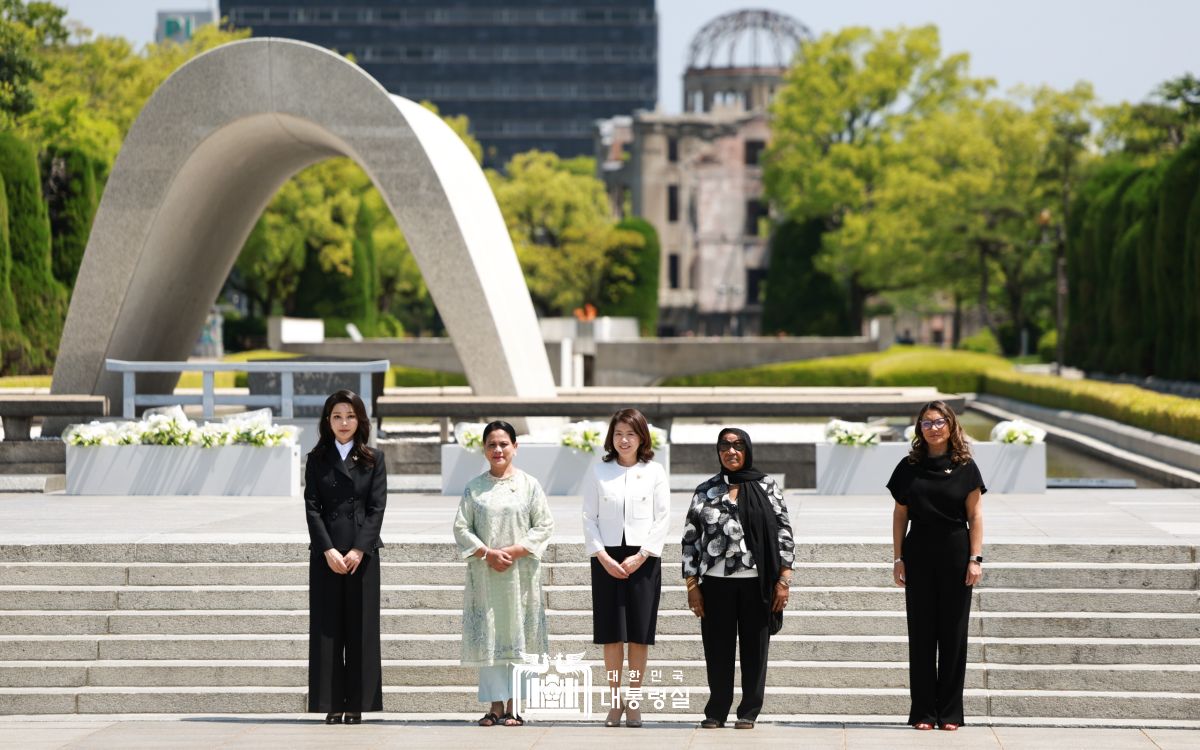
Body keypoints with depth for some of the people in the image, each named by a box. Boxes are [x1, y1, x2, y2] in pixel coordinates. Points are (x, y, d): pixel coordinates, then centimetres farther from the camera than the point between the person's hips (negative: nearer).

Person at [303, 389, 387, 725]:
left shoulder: (373, 460, 7)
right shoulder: (317, 460, 8)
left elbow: (377, 507, 0)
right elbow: (312, 507, 1)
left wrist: (359, 549, -11)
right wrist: (328, 550, -11)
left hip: (362, 552, 0)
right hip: (325, 553, 0)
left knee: (360, 627, -1)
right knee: (327, 627, -1)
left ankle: (356, 703, 2)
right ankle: (332, 703, 1)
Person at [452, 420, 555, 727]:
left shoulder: (529, 485, 4)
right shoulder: (474, 487, 8)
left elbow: (544, 525, 0)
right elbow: (461, 527, 4)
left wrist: (514, 551, -11)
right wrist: (487, 553, -11)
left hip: (520, 571, -1)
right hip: (484, 573, 1)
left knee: (518, 635, -2)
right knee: (488, 635, 0)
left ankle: (513, 705, 2)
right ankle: (496, 704, 4)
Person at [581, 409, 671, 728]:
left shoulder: (655, 472, 4)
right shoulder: (598, 472, 6)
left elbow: (662, 518, 1)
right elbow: (589, 518, 4)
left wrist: (641, 556, -9)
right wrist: (603, 557, -8)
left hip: (643, 559, 0)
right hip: (607, 559, 0)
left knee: (640, 634, 1)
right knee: (612, 634, 0)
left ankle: (633, 701, 8)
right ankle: (615, 701, 7)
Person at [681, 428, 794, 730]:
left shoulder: (766, 487, 5)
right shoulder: (705, 492, 7)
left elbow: (784, 532, 3)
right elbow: (690, 538, 8)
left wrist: (783, 579, -4)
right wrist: (692, 585, 1)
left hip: (757, 582, -1)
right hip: (716, 583, 1)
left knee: (754, 648, 4)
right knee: (718, 649, 4)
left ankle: (748, 712, 14)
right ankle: (716, 712, 15)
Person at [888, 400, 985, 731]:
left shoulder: (965, 467, 1)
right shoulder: (909, 467, 5)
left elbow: (975, 515, 0)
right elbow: (900, 515, 8)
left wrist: (975, 558, -6)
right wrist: (898, 558, 2)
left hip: (955, 554, -1)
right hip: (918, 555, 1)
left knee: (953, 634, 2)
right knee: (921, 633, 3)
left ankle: (950, 713, 8)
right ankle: (923, 712, 7)